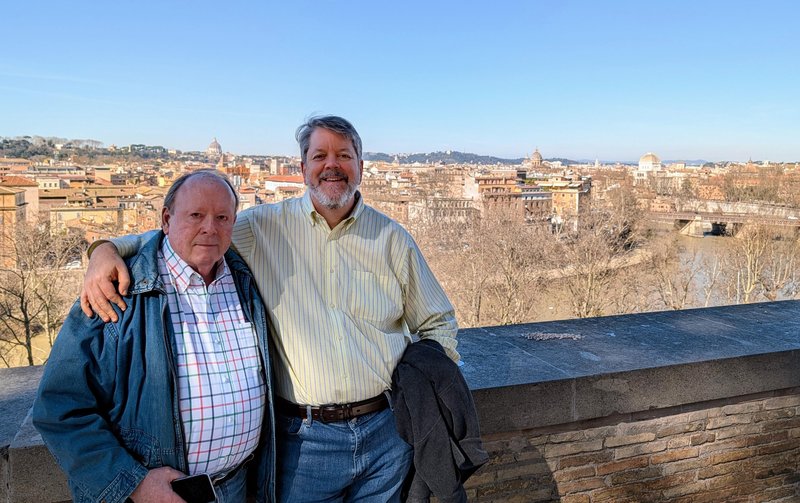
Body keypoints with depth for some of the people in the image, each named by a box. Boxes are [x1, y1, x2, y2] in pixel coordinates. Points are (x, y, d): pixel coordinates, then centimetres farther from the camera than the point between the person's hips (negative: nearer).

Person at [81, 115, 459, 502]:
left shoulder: (392, 238, 3)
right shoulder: (262, 227, -1)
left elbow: (439, 322, 12)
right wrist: (109, 248, -12)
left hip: (387, 431, 2)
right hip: (304, 438, -1)